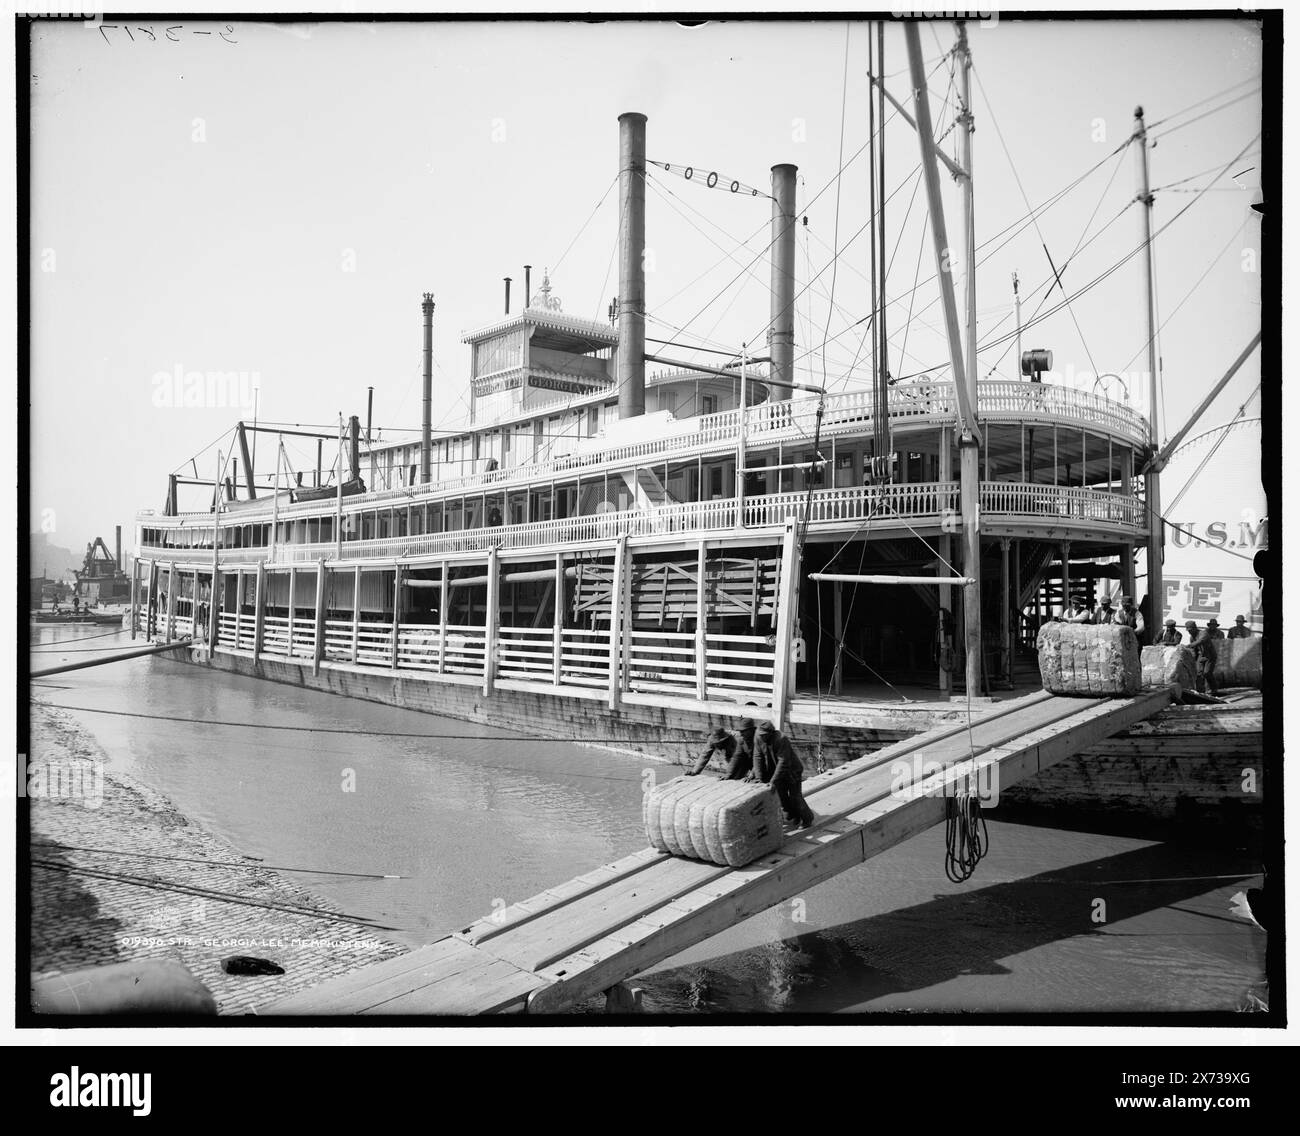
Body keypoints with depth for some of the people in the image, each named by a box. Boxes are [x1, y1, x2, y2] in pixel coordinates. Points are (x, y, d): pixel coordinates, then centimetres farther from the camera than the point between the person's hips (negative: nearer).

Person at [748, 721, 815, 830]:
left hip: (792, 771, -6)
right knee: (781, 796, 8)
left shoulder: (782, 740, -33)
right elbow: (758, 757, -14)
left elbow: (783, 762, -35)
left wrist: (773, 781, -37)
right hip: (777, 771, 6)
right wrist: (758, 777, -25)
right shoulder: (758, 739, -14)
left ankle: (806, 819, 23)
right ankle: (791, 818, 29)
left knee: (795, 797, -1)